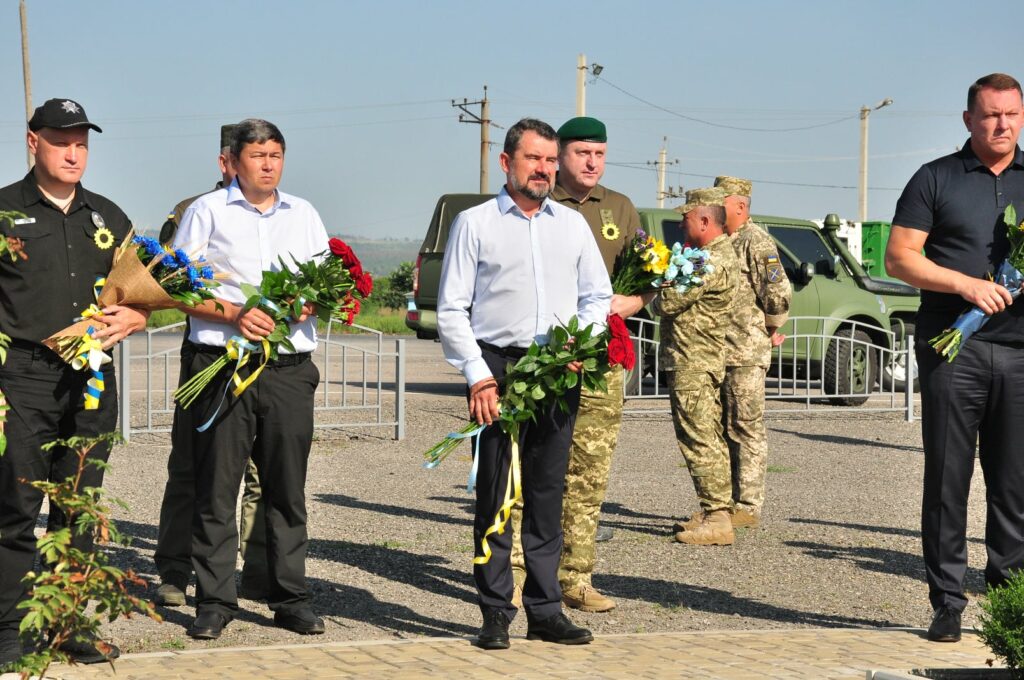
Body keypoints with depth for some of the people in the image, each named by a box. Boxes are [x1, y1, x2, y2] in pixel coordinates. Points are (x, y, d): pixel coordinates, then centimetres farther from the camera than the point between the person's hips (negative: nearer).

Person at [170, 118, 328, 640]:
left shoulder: (304, 215, 17)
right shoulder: (207, 211, 6)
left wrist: (310, 302, -4)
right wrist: (232, 314, -13)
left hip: (289, 367, 3)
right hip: (221, 363, -3)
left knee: (287, 488, 5)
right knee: (216, 488, -3)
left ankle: (291, 598, 11)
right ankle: (214, 601, 2)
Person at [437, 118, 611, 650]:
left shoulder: (572, 224, 15)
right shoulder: (475, 224, 4)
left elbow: (598, 297, 18)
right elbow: (452, 310, 1)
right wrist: (478, 375, -8)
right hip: (497, 365, -3)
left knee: (547, 495, 6)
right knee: (494, 495, -2)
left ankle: (545, 611, 11)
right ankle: (496, 613, 3)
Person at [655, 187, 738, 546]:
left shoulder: (714, 262, -19)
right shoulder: (719, 253, 15)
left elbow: (668, 302, -19)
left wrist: (658, 295, 2)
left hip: (692, 364, -11)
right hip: (704, 360, 11)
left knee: (698, 439, -9)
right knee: (711, 439, 14)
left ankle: (717, 519, -10)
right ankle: (717, 513, 20)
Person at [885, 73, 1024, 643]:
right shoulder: (936, 179, 7)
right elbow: (900, 258, 1)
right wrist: (966, 283, -12)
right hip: (953, 350, -2)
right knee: (948, 479, -1)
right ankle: (948, 604, 5)